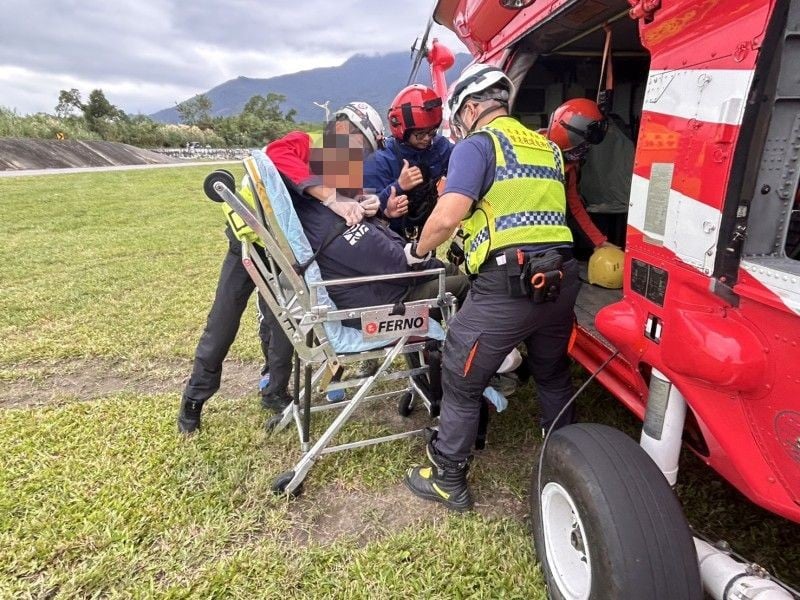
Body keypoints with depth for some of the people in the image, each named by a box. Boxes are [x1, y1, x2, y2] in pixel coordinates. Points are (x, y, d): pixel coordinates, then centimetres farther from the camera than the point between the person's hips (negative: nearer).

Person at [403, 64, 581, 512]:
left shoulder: (477, 145, -3)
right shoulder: (547, 146, 18)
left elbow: (447, 218, -15)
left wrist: (417, 251, 3)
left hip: (507, 286, -7)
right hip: (561, 278, 8)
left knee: (461, 383, 9)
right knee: (553, 377, 26)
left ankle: (448, 481, 22)